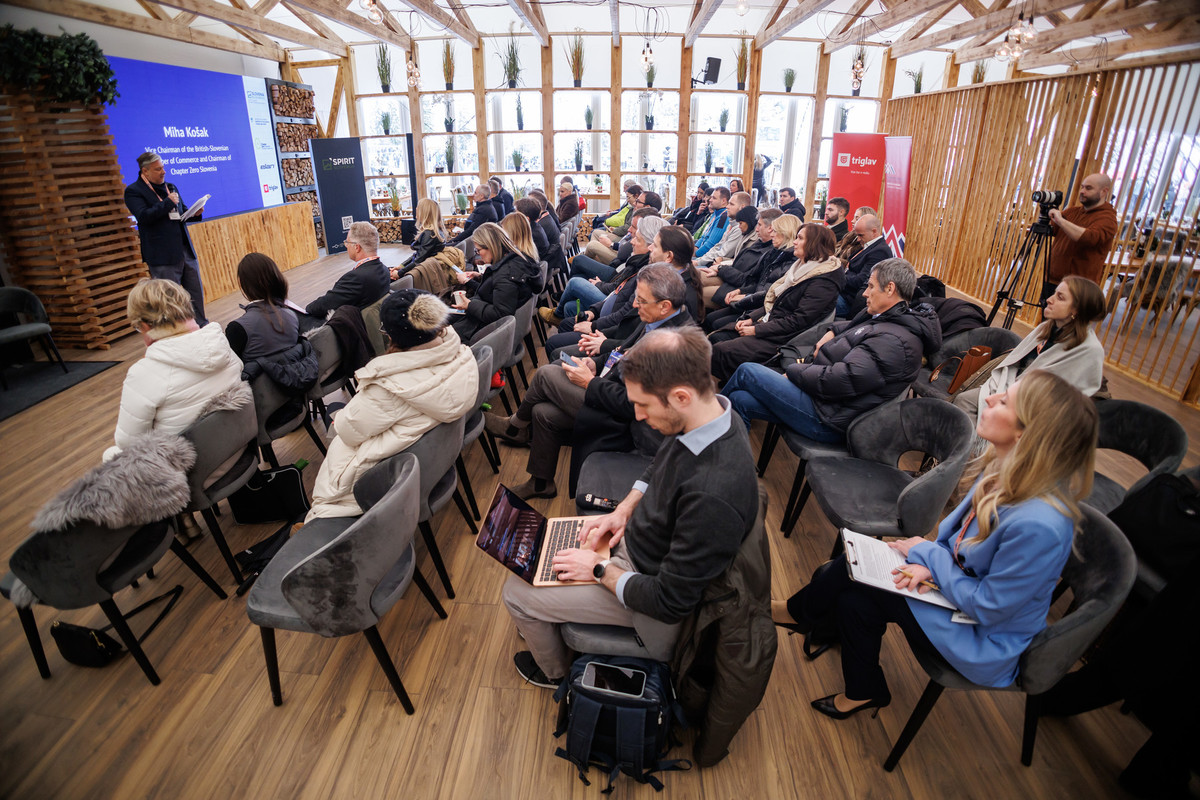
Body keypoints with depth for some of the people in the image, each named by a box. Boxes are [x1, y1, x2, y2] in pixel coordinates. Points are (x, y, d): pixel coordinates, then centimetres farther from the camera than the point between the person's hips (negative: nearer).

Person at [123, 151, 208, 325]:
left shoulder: (170, 187, 16)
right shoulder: (134, 191, -4)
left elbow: (183, 211, 24)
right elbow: (143, 216, -17)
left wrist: (194, 213, 1)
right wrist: (168, 203, -14)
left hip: (185, 250, 6)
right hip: (162, 255, -6)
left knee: (196, 291, 10)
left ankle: (202, 327, 21)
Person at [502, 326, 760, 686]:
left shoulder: (714, 495, -41)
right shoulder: (707, 415, -14)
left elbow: (671, 602, -29)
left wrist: (600, 571, -18)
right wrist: (623, 511, -3)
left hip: (644, 580, -8)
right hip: (632, 536, 8)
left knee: (516, 592, 2)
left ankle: (554, 672, 33)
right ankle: (545, 624, 47)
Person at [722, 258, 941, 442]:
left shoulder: (893, 341, -23)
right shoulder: (885, 319, 10)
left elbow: (838, 381, -28)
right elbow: (854, 326, 34)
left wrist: (795, 371, -12)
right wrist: (832, 331, 12)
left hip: (827, 419, -10)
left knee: (747, 371, -4)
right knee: (740, 400, 1)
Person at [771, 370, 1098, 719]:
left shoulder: (1039, 524, -35)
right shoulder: (1004, 468, -10)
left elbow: (987, 607, -25)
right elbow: (955, 530, 5)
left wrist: (926, 554, -14)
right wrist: (928, 565, -13)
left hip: (983, 641, -7)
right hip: (961, 589, 7)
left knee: (853, 580, -12)